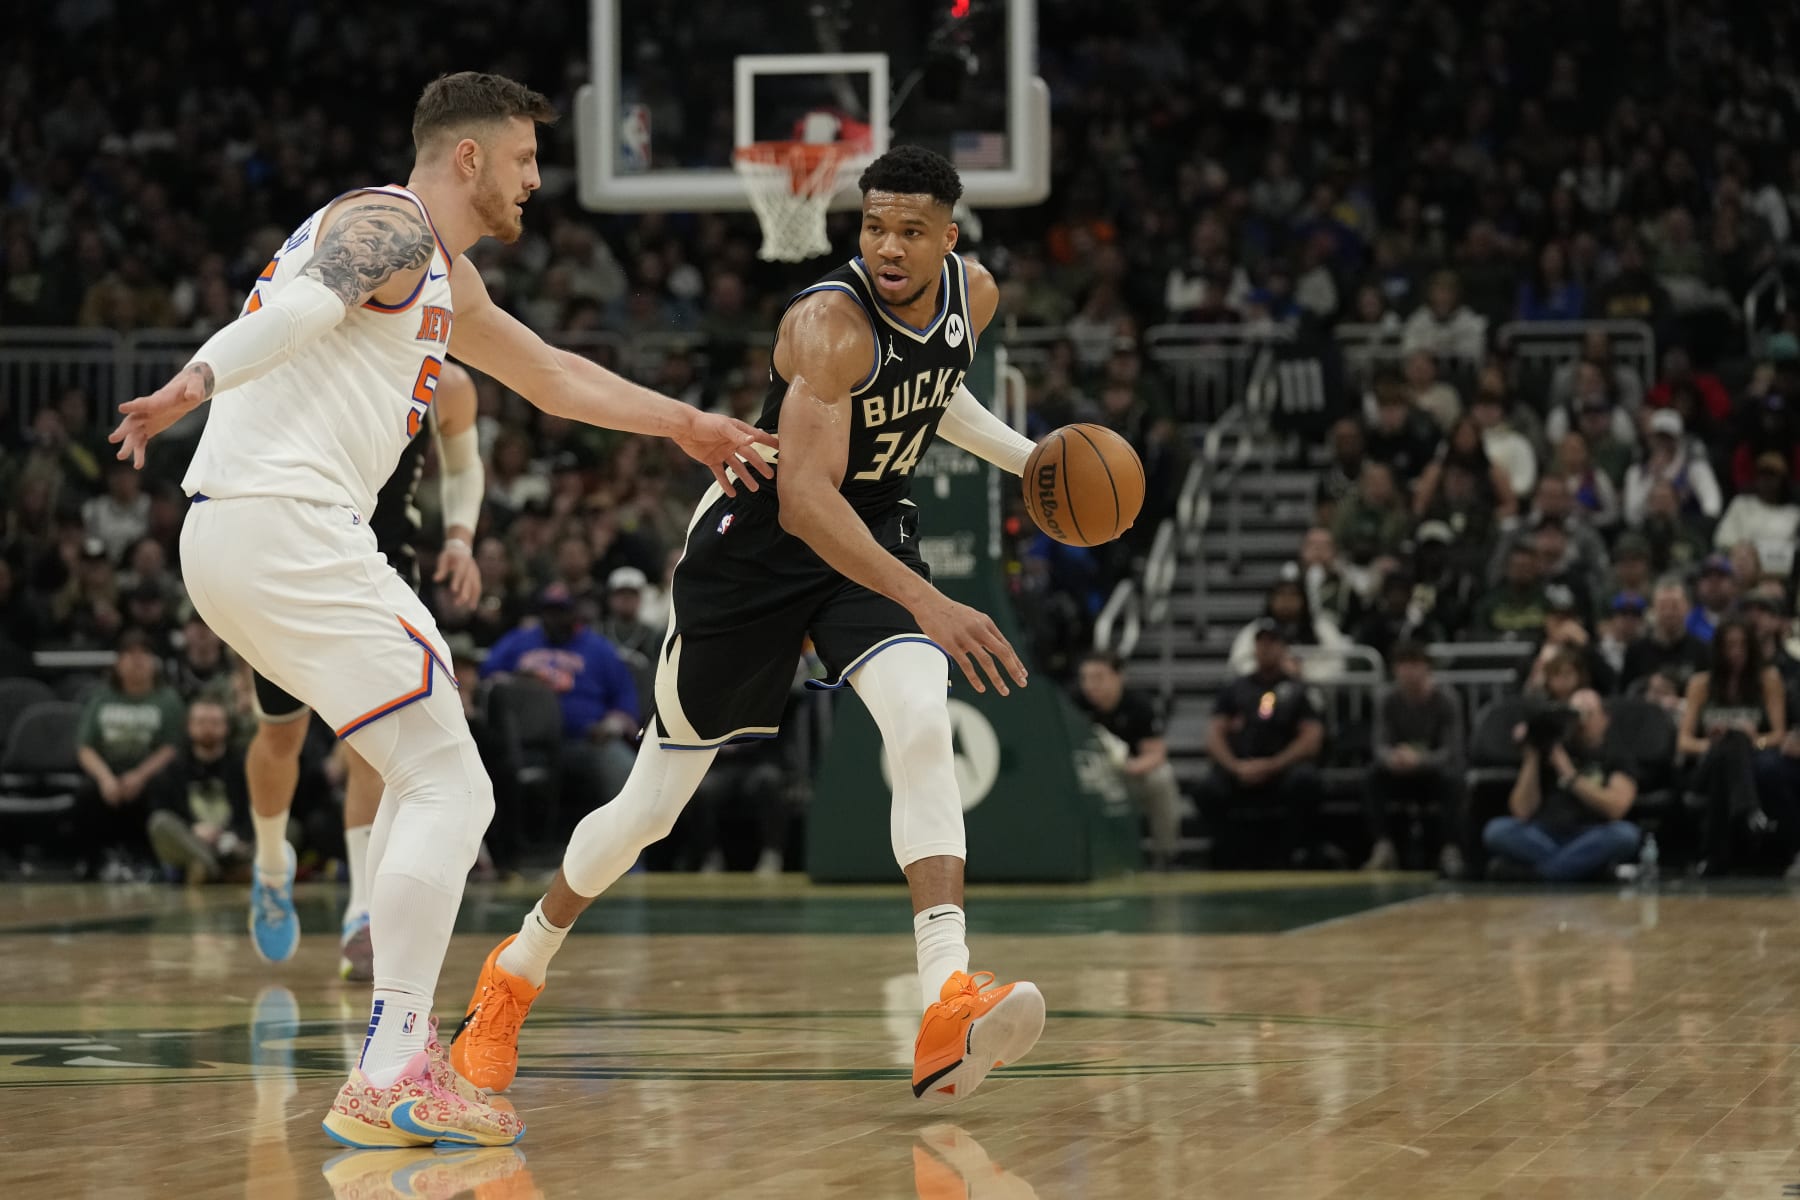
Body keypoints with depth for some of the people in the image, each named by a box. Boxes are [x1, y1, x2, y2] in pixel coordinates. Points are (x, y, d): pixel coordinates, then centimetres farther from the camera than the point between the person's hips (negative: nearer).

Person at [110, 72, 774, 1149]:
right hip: (284, 528, -11)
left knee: (428, 777, 20)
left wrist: (684, 424, 44)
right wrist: (194, 384, -40)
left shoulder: (445, 275, 26)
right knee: (450, 789, -12)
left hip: (236, 537, 11)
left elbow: (549, 376, 39)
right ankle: (390, 1082, -16)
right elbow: (304, 302, -24)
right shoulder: (390, 225, -5)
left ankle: (404, 1039, 18)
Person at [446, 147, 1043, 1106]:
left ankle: (947, 1013, -34)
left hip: (874, 535, 5)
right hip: (754, 542, -5)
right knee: (654, 803, 6)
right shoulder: (830, 323, -30)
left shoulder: (972, 296, -5)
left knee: (923, 725, -26)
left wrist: (1026, 457, 8)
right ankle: (516, 974, 32)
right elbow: (804, 498, -40)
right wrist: (927, 604, -48)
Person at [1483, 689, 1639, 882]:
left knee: (1625, 834, -34)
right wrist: (1532, 757, -2)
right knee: (1497, 830, -26)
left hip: (1592, 843, -1)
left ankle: (1527, 871, -34)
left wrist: (1569, 775, -10)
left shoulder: (1617, 759, 12)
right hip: (1544, 839, 1)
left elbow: (1615, 807, -7)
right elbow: (1522, 812, 4)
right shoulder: (1548, 753, 15)